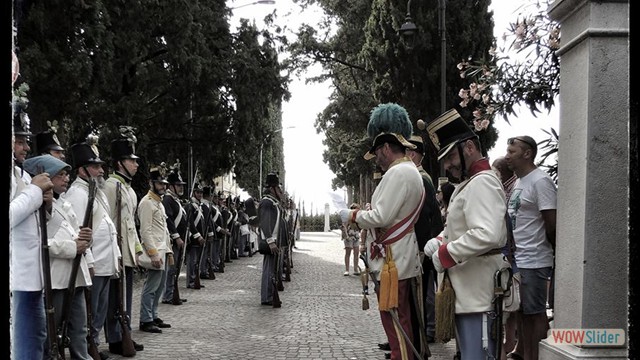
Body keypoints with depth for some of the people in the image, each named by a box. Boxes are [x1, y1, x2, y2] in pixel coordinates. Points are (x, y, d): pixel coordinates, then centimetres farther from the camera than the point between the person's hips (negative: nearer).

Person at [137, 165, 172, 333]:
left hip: (162, 251, 10)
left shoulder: (159, 203, 19)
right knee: (151, 287, -7)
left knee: (159, 287, 13)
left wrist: (168, 250, 19)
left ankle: (153, 316, 21)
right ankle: (145, 321, -3)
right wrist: (154, 254, -21)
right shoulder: (146, 203, -11)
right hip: (155, 252, -10)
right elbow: (145, 231, -17)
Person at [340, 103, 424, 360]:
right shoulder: (409, 171, 17)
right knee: (399, 323, 16)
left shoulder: (398, 173, -16)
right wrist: (362, 213, 11)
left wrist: (352, 216, -7)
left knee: (396, 324, -5)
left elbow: (381, 217, -22)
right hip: (399, 259, 11)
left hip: (393, 262, -11)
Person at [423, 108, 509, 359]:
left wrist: (444, 254, -18)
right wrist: (439, 242, 5)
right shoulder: (468, 184, 18)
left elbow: (487, 235, -29)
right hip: (466, 292, 11)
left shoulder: (482, 182, -16)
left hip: (477, 294, -11)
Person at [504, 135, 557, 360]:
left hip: (532, 262, -9)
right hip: (517, 260, 9)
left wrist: (556, 255, -4)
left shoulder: (540, 182, -13)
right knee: (522, 311, 15)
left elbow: (552, 225, -14)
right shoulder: (519, 182, 15)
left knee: (536, 313, -2)